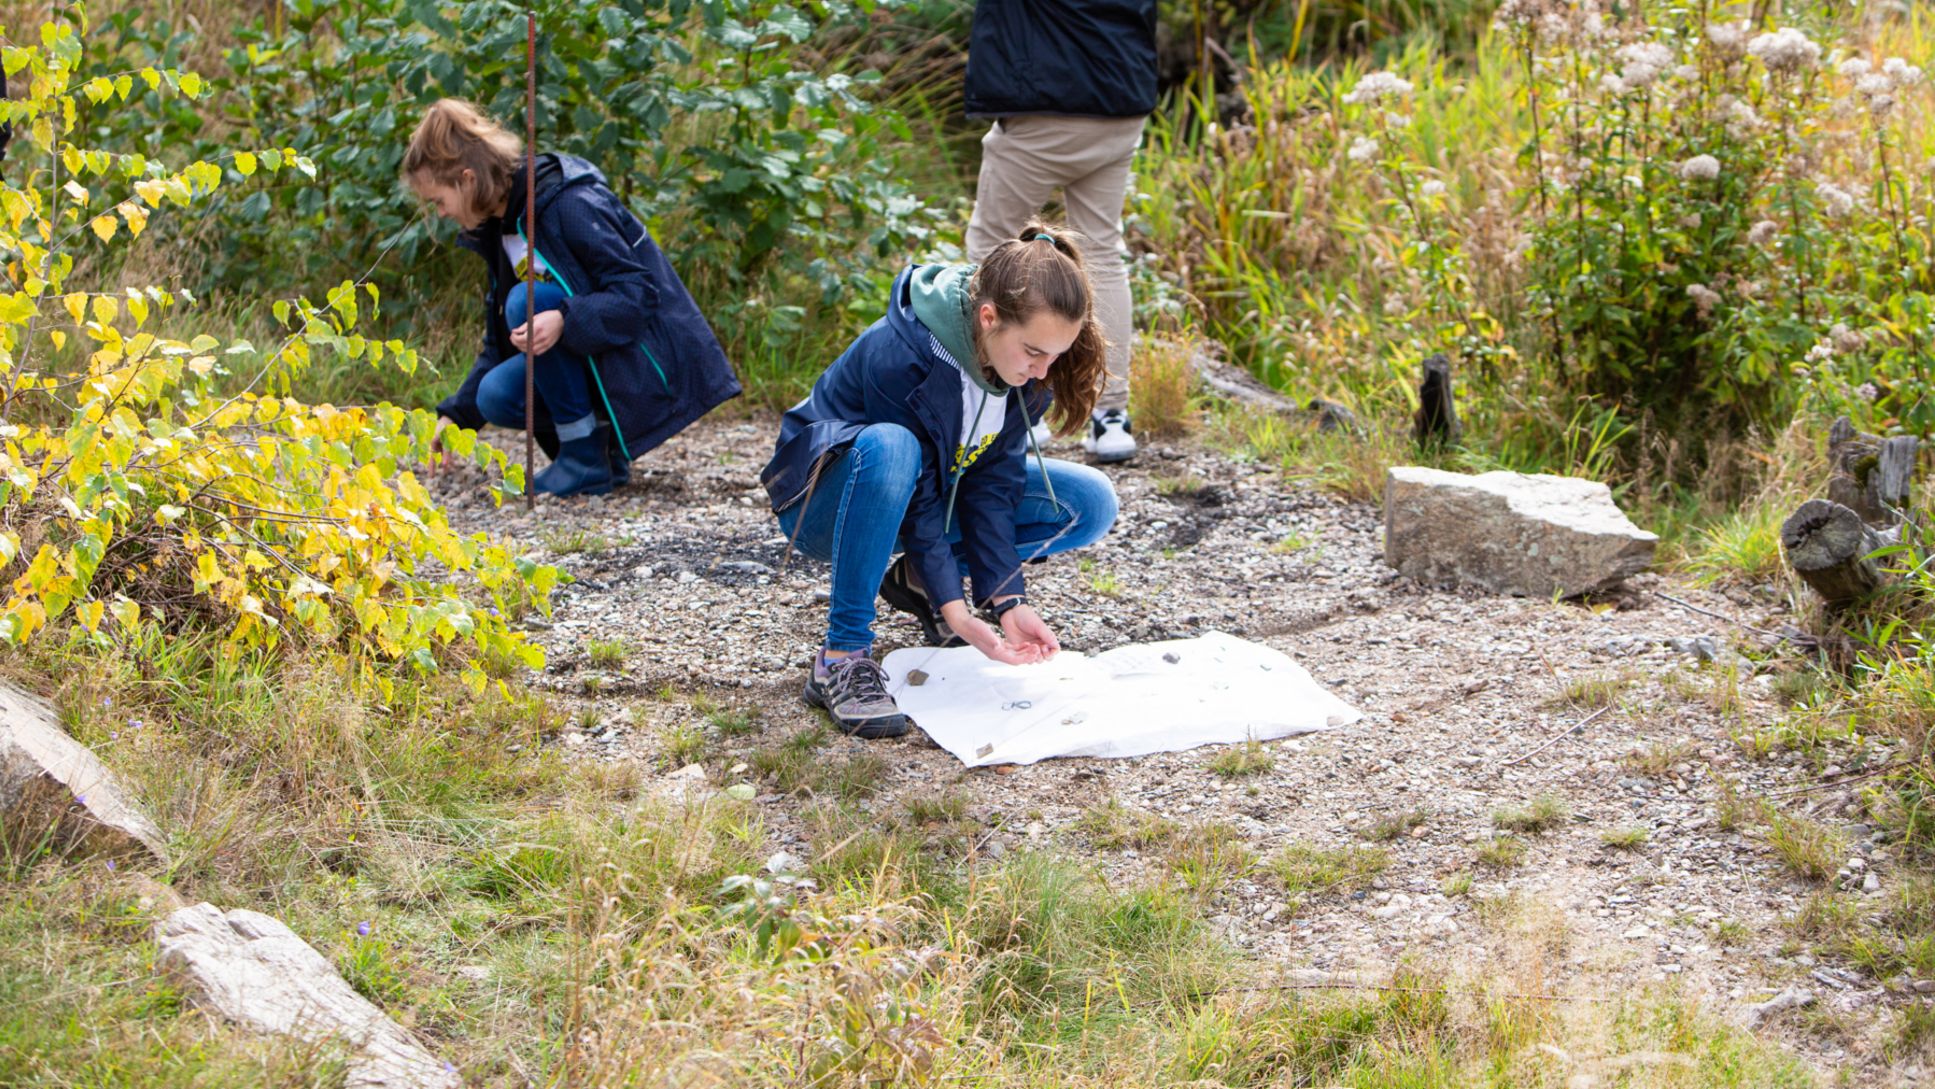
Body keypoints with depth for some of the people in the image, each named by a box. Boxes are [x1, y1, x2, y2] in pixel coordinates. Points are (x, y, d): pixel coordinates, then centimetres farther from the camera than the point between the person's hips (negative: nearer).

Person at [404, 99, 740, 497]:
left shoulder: (569, 203, -19)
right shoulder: (500, 226, 9)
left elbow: (638, 293, -24)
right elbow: (502, 340, 15)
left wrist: (564, 321, -39)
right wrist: (457, 415, 9)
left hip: (650, 365, -8)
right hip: (592, 365, 8)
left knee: (528, 302, -26)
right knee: (496, 396, -14)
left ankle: (587, 457, -18)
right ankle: (601, 443, 7)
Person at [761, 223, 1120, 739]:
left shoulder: (1030, 368, -15)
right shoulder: (900, 355, -35)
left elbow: (991, 483, -14)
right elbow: (918, 499, -30)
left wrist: (1008, 601, -22)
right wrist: (954, 614, -35)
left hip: (943, 482, 7)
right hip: (825, 500, -7)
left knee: (1091, 504, -9)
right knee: (889, 448, -42)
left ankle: (914, 578, 4)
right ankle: (841, 657, -33)